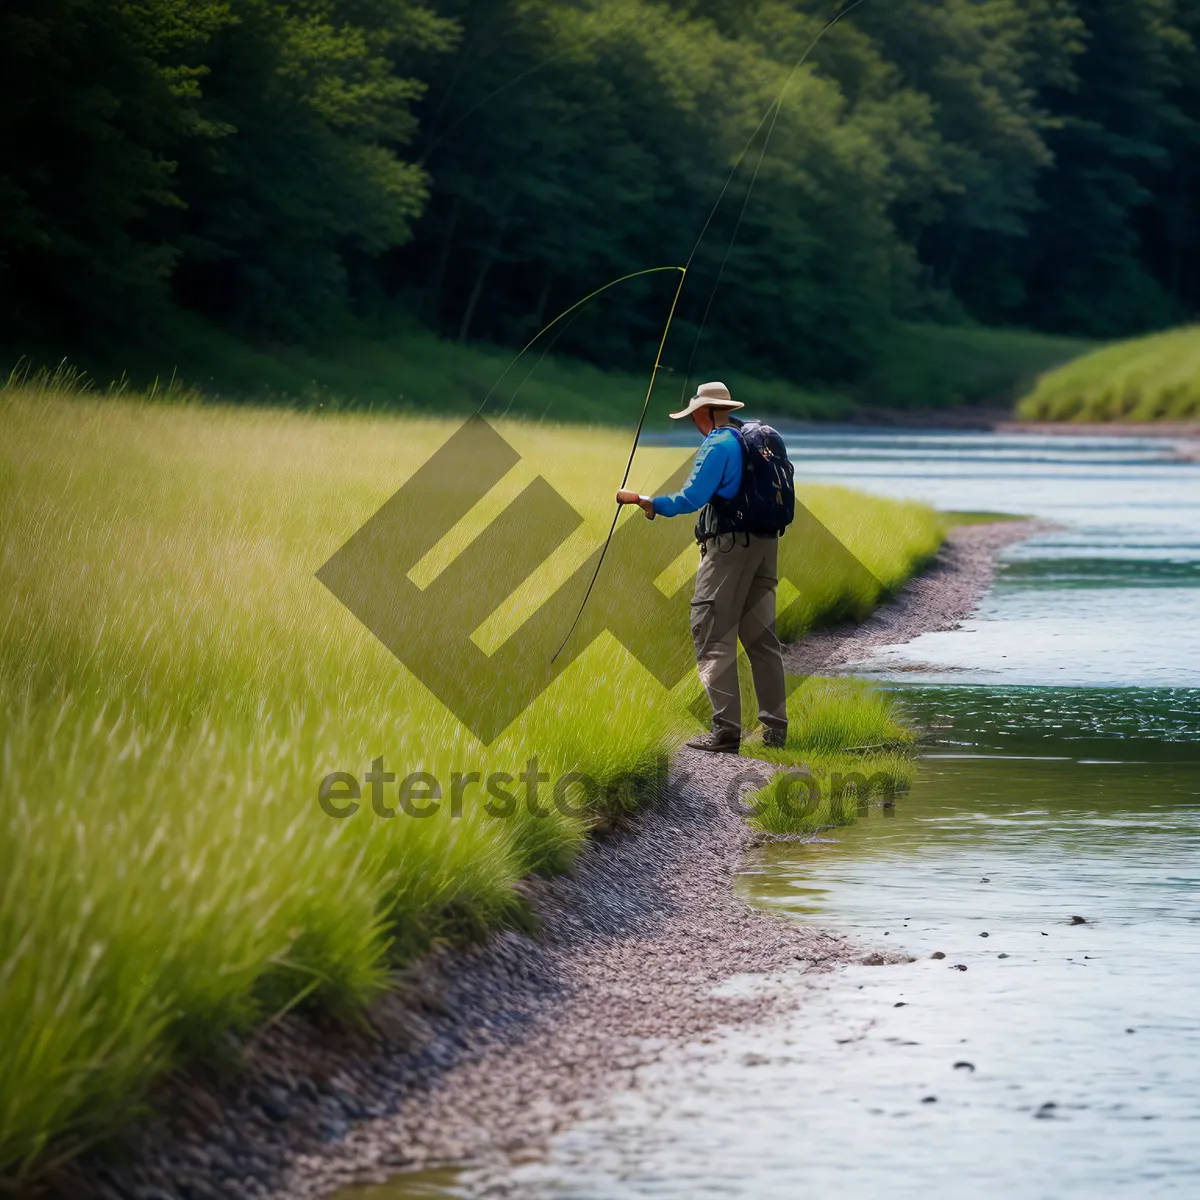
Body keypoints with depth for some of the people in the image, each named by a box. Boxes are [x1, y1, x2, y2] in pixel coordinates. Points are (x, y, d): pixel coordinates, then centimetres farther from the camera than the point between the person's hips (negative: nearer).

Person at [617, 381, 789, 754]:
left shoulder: (718, 446, -12)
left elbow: (689, 500, -17)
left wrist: (641, 500, -6)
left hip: (729, 545, -8)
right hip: (766, 542, 8)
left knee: (714, 637, -6)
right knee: (760, 635, 13)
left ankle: (726, 731, -12)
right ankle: (774, 727, 13)